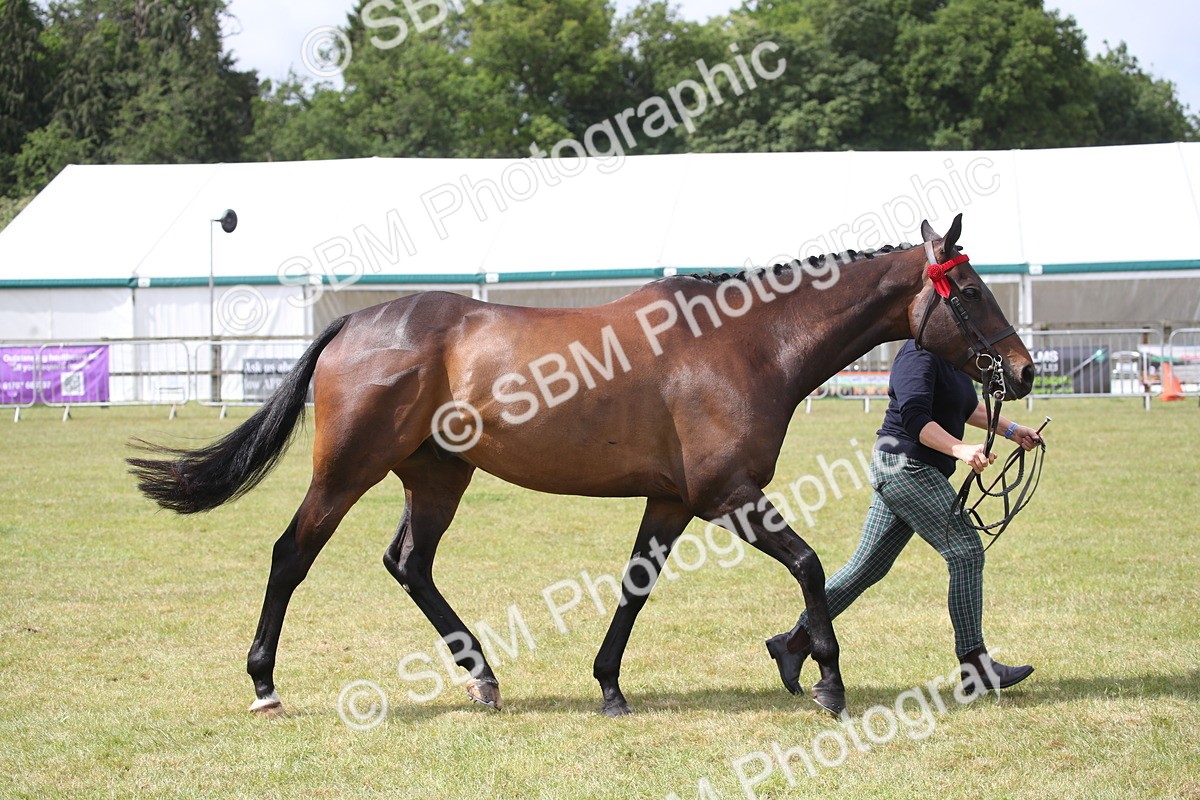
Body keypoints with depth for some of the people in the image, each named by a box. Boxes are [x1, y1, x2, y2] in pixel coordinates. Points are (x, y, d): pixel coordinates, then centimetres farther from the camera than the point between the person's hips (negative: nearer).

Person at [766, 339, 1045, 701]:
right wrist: (961, 449, -38)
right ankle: (975, 669, -4)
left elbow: (965, 408, 31)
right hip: (904, 465, -11)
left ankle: (796, 641, 12)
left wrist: (1012, 430, 26)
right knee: (966, 551, -8)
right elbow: (915, 420, -27)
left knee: (868, 565, 10)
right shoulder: (920, 356, -17)